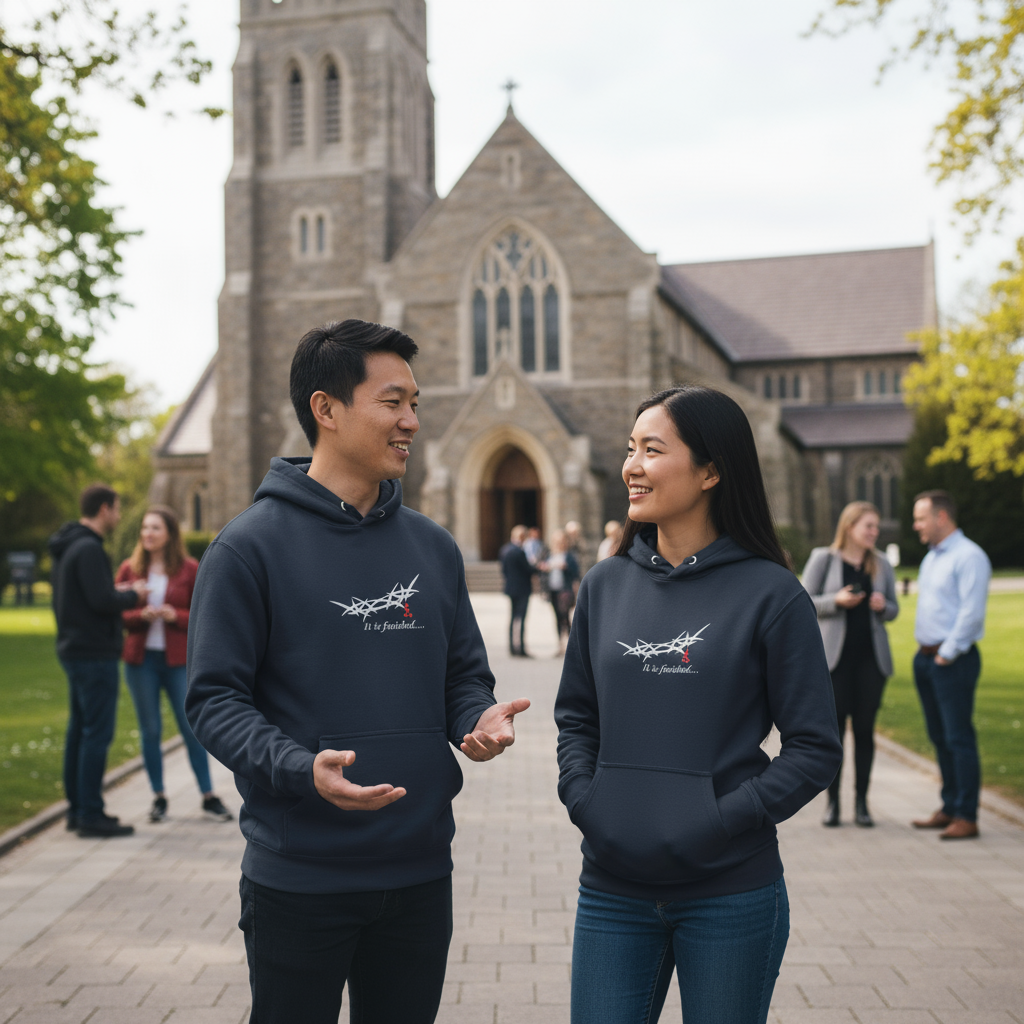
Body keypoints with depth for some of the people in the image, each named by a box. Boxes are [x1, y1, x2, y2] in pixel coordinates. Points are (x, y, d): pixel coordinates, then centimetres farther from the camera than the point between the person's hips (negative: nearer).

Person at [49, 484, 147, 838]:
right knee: (97, 732, -7)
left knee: (79, 730, 14)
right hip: (94, 653, -10)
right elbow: (102, 602, -23)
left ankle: (77, 810, 21)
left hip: (74, 650, 11)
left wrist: (117, 593, 13)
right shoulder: (89, 549, -17)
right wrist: (133, 595, -5)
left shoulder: (66, 549, 15)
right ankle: (91, 815, -4)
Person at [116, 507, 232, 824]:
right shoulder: (129, 568, 5)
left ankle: (209, 797, 11)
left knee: (192, 728, 1)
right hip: (140, 658, 2)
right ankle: (159, 798, 18)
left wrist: (175, 616, -16)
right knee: (150, 730, 6)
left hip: (178, 659, -2)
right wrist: (140, 616, -14)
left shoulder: (190, 569, 0)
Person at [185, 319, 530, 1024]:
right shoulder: (250, 546, -9)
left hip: (420, 872, 5)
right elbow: (215, 698, -11)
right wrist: (301, 768, -26)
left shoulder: (433, 546, 8)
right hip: (298, 879, -5)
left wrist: (480, 720, -8)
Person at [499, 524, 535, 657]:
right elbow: (529, 569, -14)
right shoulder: (519, 552, -20)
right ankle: (519, 648, -5)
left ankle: (512, 647, 18)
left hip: (510, 586, 9)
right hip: (522, 589, -9)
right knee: (520, 618, -6)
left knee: (514, 617, 15)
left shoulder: (504, 550, 7)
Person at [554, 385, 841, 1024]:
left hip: (731, 894, -3)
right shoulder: (605, 585, 5)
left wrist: (723, 820, -15)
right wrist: (583, 799, -3)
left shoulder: (771, 594, -8)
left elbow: (816, 750, -6)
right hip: (611, 893, 3)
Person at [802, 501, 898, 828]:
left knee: (865, 729, 4)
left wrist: (882, 606, -9)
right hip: (835, 655, -3)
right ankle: (832, 802, 8)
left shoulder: (881, 563, 9)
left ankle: (862, 803, 11)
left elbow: (893, 609, 14)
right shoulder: (823, 559, 0)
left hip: (871, 657, 3)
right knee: (833, 727, -2)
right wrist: (836, 600, -17)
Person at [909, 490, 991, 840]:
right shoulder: (931, 557, 17)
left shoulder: (969, 556, -12)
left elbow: (971, 613, -19)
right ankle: (949, 808, 22)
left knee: (959, 738, -5)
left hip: (953, 660, -9)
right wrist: (926, 652, 14)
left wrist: (947, 654, -16)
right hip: (926, 656, 9)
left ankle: (967, 817, 0)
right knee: (939, 737, 13)